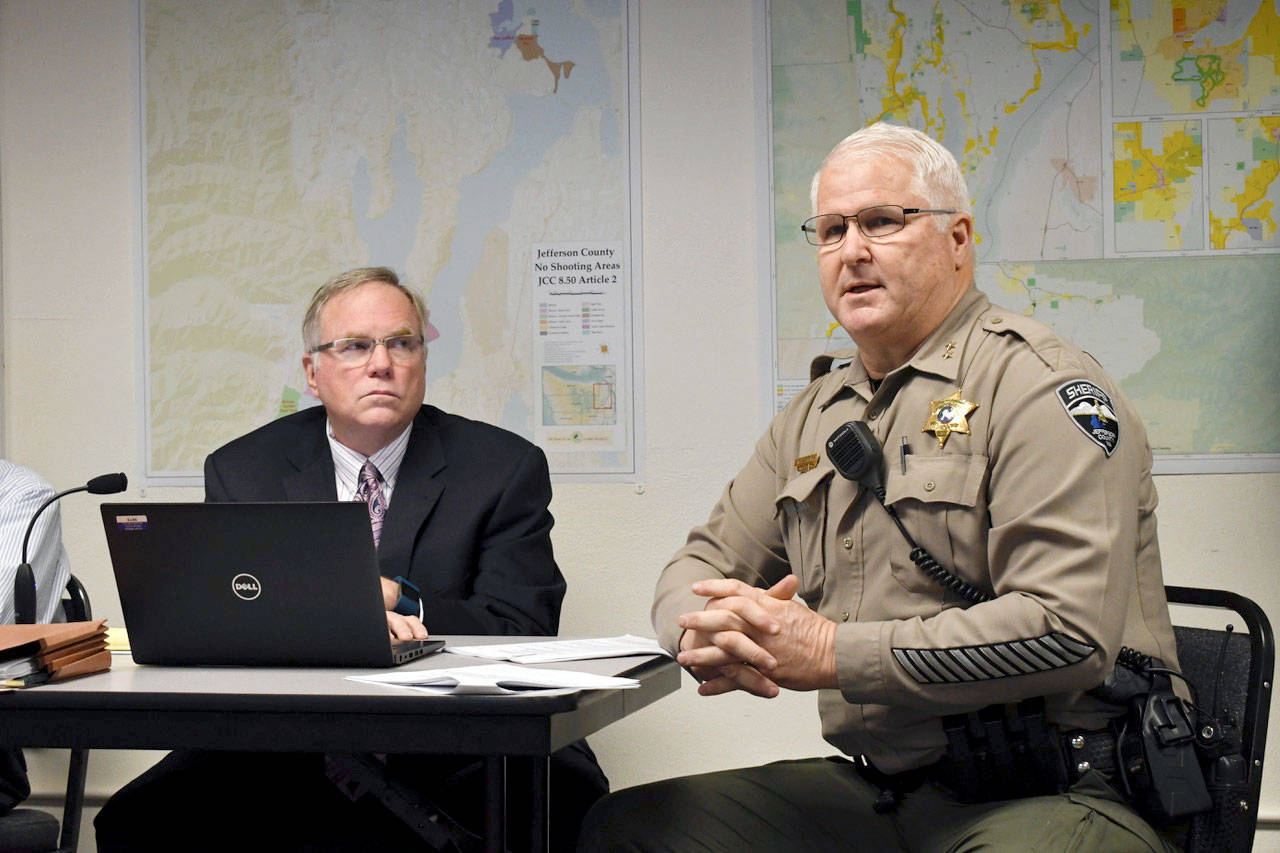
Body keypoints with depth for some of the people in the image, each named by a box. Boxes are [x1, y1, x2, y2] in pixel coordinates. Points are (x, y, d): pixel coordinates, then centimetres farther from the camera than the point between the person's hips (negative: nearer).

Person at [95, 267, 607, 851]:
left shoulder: (507, 469, 4)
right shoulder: (240, 472, 9)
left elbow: (524, 627, -3)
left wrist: (396, 600, -18)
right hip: (288, 753, 2)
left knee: (569, 799, -32)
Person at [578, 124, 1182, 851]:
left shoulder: (1039, 384, -9)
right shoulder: (817, 413, 17)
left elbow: (1068, 632, -20)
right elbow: (705, 564, 22)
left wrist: (832, 652, -19)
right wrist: (703, 630, -5)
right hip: (875, 787, 7)